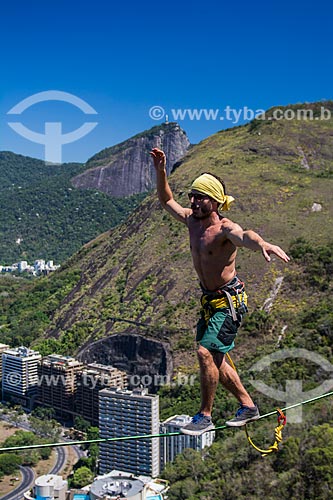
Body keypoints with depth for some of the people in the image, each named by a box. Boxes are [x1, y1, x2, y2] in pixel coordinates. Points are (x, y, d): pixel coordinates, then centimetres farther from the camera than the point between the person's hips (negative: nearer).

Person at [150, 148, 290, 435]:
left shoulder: (224, 228, -21)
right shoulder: (191, 220, 3)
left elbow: (244, 237, -44)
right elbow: (167, 200, 17)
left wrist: (263, 244, -67)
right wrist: (160, 170, 4)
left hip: (230, 300, -9)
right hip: (209, 300, 9)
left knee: (206, 352, -16)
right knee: (214, 359, 13)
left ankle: (205, 416, 0)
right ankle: (248, 406, 29)